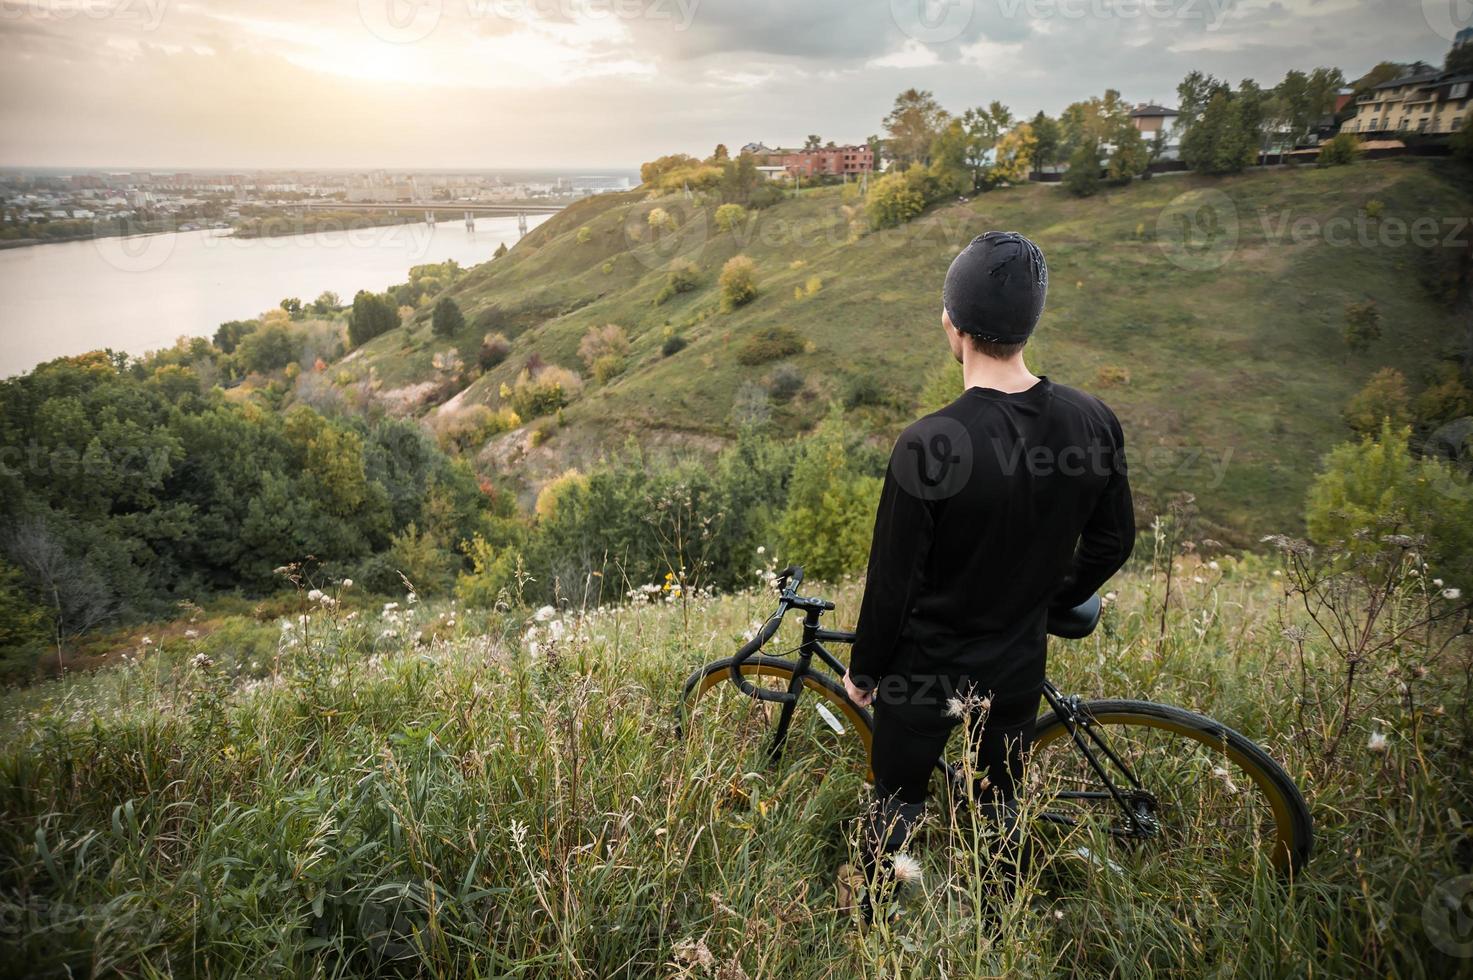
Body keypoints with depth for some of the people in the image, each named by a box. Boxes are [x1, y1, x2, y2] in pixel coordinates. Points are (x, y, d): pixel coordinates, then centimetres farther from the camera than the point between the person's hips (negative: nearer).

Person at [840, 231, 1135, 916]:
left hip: (927, 667, -4)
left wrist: (863, 670, -3)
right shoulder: (1093, 422, -13)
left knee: (896, 804, 18)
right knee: (1001, 803, 25)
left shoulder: (929, 444, -29)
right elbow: (1112, 543, 1)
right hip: (1020, 664, 4)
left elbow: (892, 580, -20)